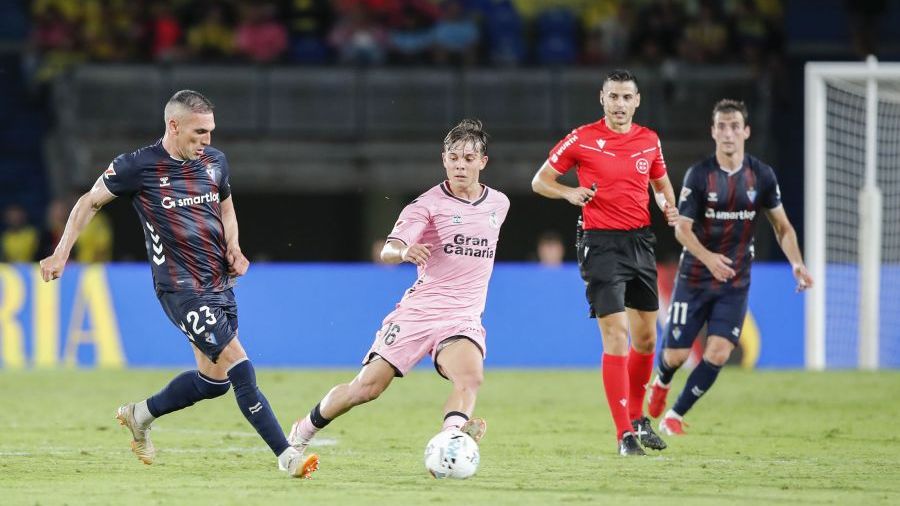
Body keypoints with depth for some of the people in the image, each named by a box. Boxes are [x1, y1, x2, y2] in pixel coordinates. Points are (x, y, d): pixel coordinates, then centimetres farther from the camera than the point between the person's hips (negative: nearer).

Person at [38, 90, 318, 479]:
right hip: (180, 286, -7)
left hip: (219, 282, 7)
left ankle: (139, 415, 35)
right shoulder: (139, 167, -10)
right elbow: (90, 202, 4)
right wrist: (61, 253, 2)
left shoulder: (215, 162, 6)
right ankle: (286, 455, -15)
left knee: (214, 380, 12)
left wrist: (233, 249, 6)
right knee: (238, 365, -16)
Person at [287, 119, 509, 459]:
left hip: (462, 320, 3)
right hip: (416, 312, -3)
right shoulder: (428, 204, -6)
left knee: (471, 377, -29)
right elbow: (387, 251, -20)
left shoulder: (499, 204, 10)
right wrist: (405, 252, -42)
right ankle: (304, 431, 21)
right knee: (367, 388, -3)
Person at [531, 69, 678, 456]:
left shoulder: (649, 141, 7)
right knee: (617, 336, -12)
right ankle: (625, 435, -11)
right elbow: (540, 181, 3)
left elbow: (660, 181, 24)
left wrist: (669, 206, 3)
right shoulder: (582, 139, -5)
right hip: (602, 245, -5)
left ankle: (637, 418, 31)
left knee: (646, 337, 10)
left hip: (641, 242, 5)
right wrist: (570, 192, -17)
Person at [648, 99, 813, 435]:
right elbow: (682, 229, -12)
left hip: (735, 282, 2)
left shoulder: (762, 176, -2)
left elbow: (781, 226, 7)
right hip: (694, 278, -2)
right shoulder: (699, 175, -10)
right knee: (676, 355, 0)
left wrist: (796, 263, -11)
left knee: (719, 352, -14)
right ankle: (662, 382, 38)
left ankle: (675, 416, 3)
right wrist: (708, 258, -31)